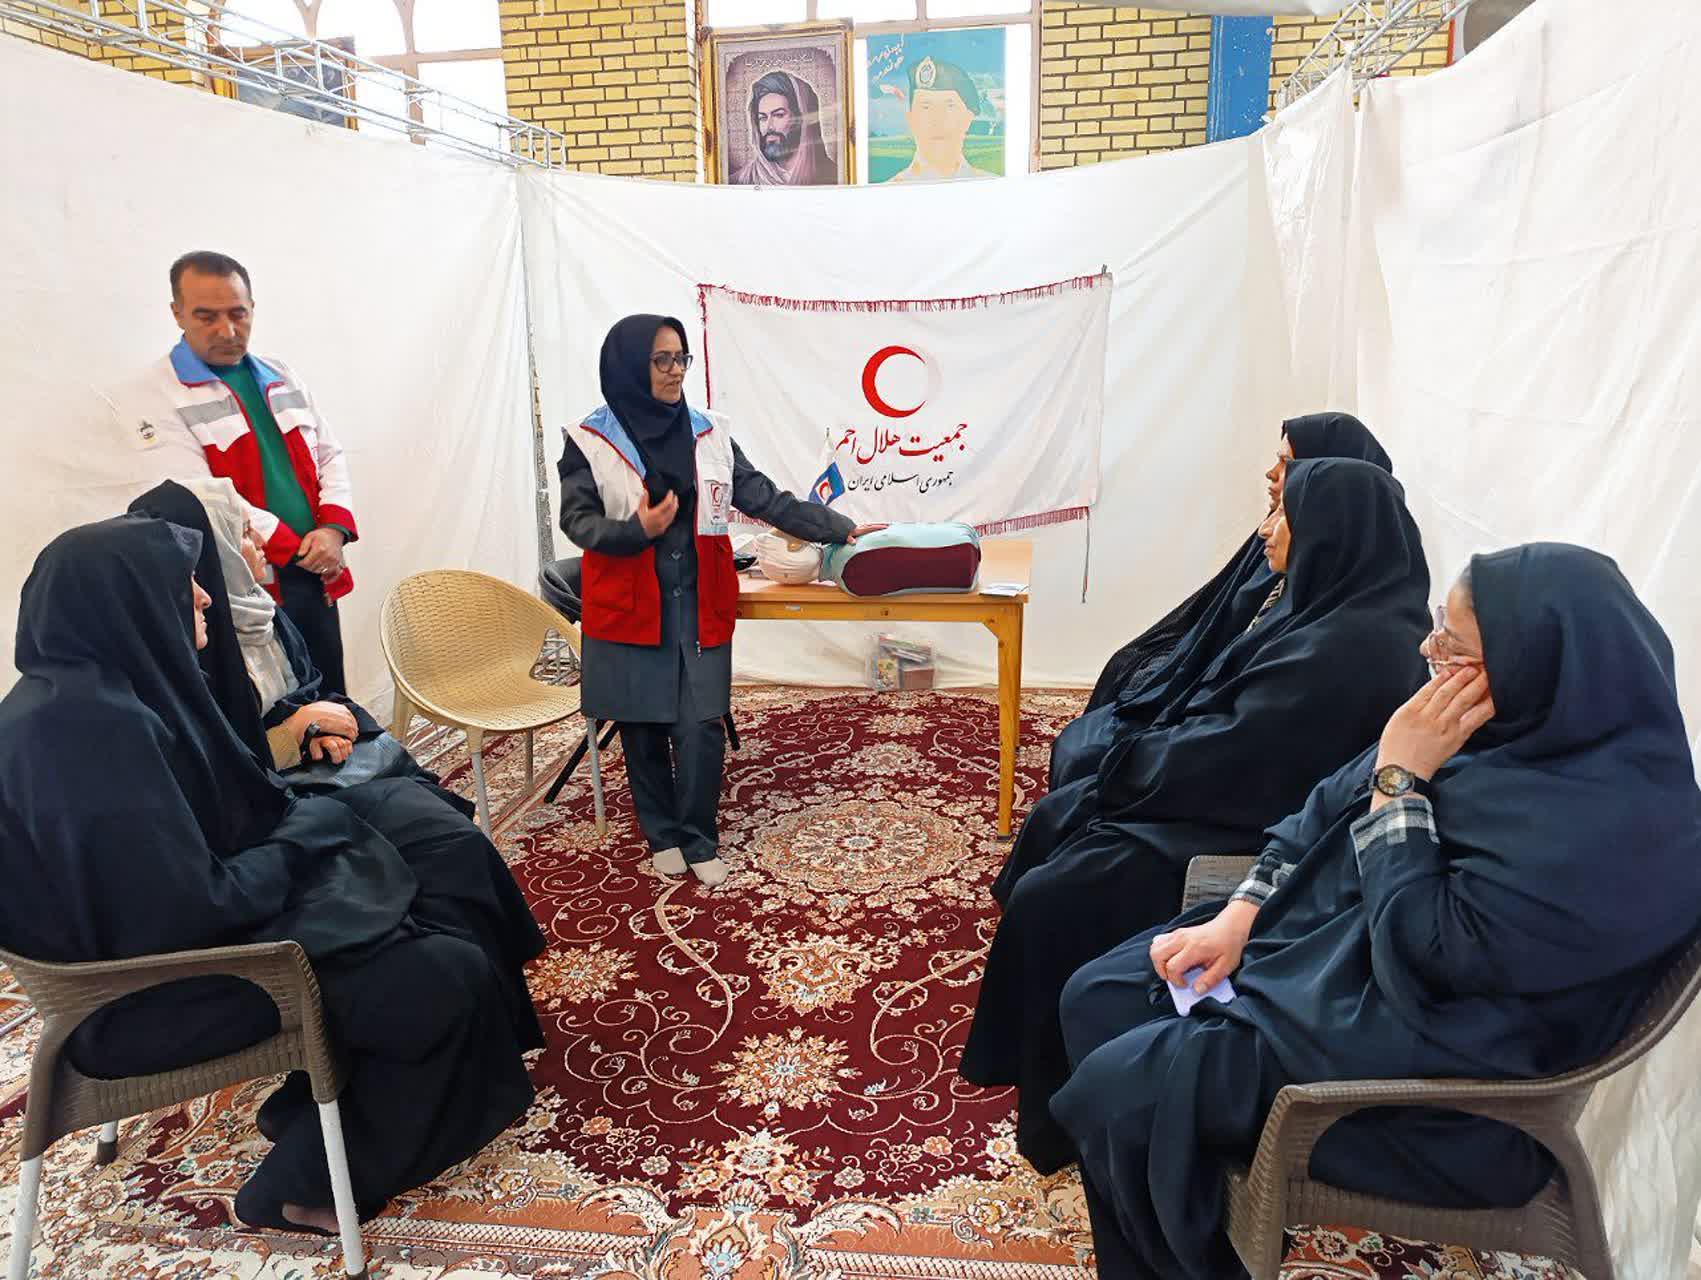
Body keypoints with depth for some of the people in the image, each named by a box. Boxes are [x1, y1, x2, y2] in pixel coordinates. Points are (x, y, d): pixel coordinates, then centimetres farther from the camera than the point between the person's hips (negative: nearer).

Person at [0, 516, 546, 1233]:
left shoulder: (98, 690, 3)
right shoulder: (92, 724, -28)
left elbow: (216, 821, 13)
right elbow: (190, 910, -28)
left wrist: (305, 819, 0)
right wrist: (309, 830, -14)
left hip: (161, 921, 10)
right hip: (149, 995, -10)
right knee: (444, 978, -15)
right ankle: (303, 1189, 8)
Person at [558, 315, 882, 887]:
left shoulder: (708, 433, 4)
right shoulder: (590, 442, -3)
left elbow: (764, 497, 4)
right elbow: (577, 519, -3)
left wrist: (841, 529, 1)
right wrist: (636, 530, -22)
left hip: (700, 606, 1)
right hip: (629, 609, -1)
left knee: (700, 728, -3)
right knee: (642, 728, 8)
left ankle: (699, 840, 17)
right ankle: (663, 835, 28)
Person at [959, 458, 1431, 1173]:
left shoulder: (1350, 644, -25)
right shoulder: (1339, 609, 5)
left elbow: (1232, 755, -25)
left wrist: (1131, 762, -9)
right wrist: (1144, 757, -1)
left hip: (1254, 831, -11)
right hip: (1245, 792, 11)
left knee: (1052, 898, -13)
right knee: (1056, 820, 10)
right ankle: (1032, 1052, 23)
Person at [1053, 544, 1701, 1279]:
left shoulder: (1606, 821, -28)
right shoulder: (1523, 723, -3)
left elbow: (1427, 948, -27)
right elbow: (1331, 806, 4)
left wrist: (1400, 779, -23)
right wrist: (1239, 915, -3)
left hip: (1429, 1061, -8)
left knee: (1120, 1091, -15)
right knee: (1097, 1001, 4)